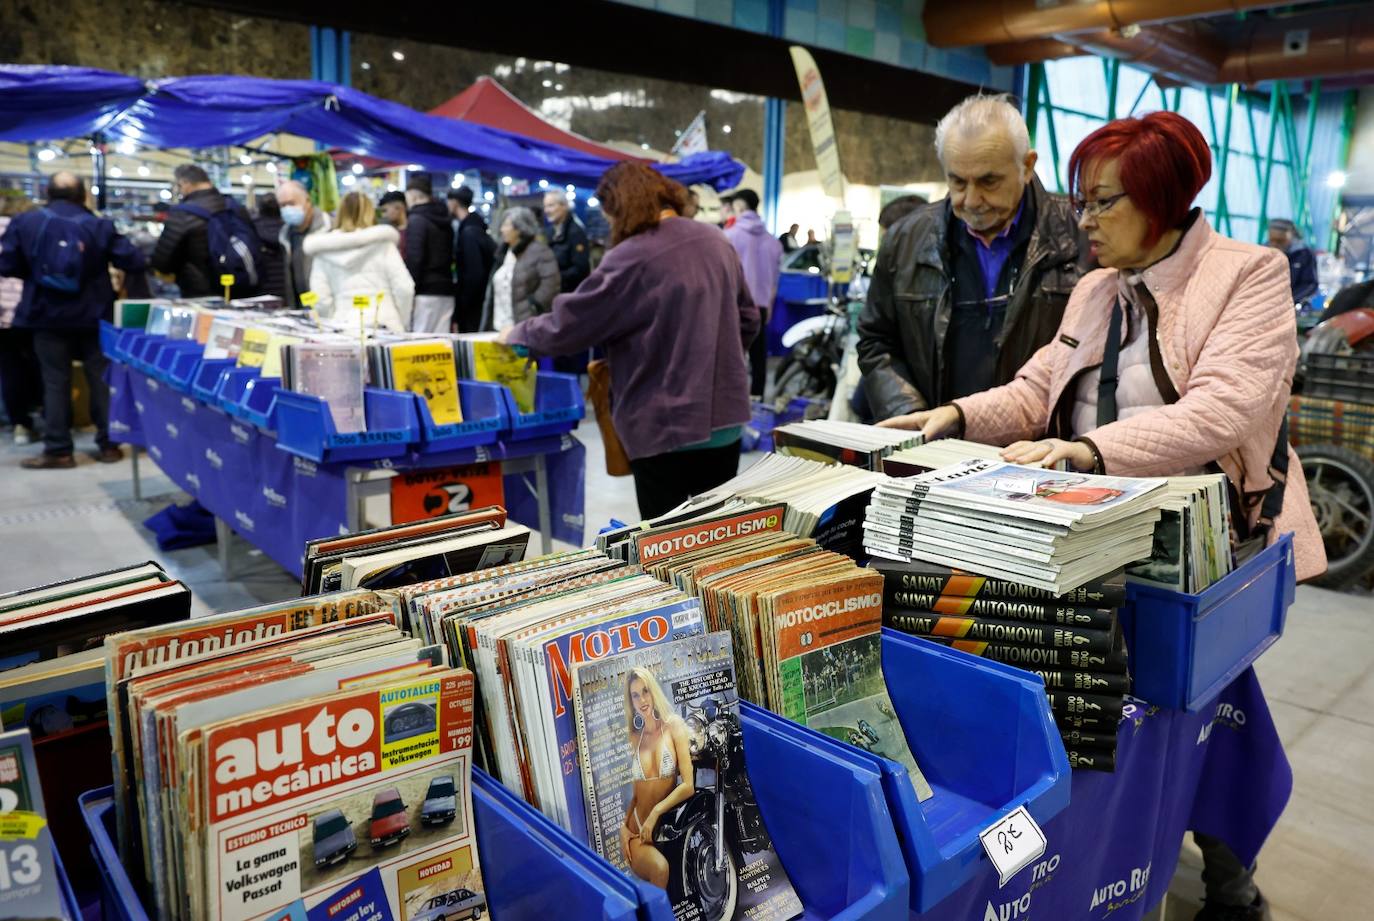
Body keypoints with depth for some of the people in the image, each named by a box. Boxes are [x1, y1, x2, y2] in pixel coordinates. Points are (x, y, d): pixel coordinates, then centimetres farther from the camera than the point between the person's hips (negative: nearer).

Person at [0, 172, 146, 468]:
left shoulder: (24, 222, -2)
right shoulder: (100, 226, -5)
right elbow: (133, 261, -5)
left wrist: (35, 270, 17)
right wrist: (144, 261, 18)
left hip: (48, 316, 0)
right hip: (93, 316, 0)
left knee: (55, 382, 6)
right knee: (101, 379, 9)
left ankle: (58, 451, 8)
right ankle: (108, 445, 12)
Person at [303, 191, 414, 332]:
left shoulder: (324, 251, 6)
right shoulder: (382, 242, 4)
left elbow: (320, 299, -2)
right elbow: (404, 288, -3)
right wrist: (403, 325, 7)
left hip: (345, 328, 1)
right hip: (385, 326, -1)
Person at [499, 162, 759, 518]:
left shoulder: (632, 259, -16)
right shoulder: (717, 241, 7)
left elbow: (567, 325, -10)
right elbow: (748, 318, 16)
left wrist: (518, 334, 7)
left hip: (668, 428, -7)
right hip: (726, 418, 7)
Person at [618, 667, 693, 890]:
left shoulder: (673, 726, -2)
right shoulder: (635, 737, 10)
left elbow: (688, 786, -8)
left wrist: (656, 812, -13)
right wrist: (623, 826, 1)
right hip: (637, 831, 1)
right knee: (659, 868, -29)